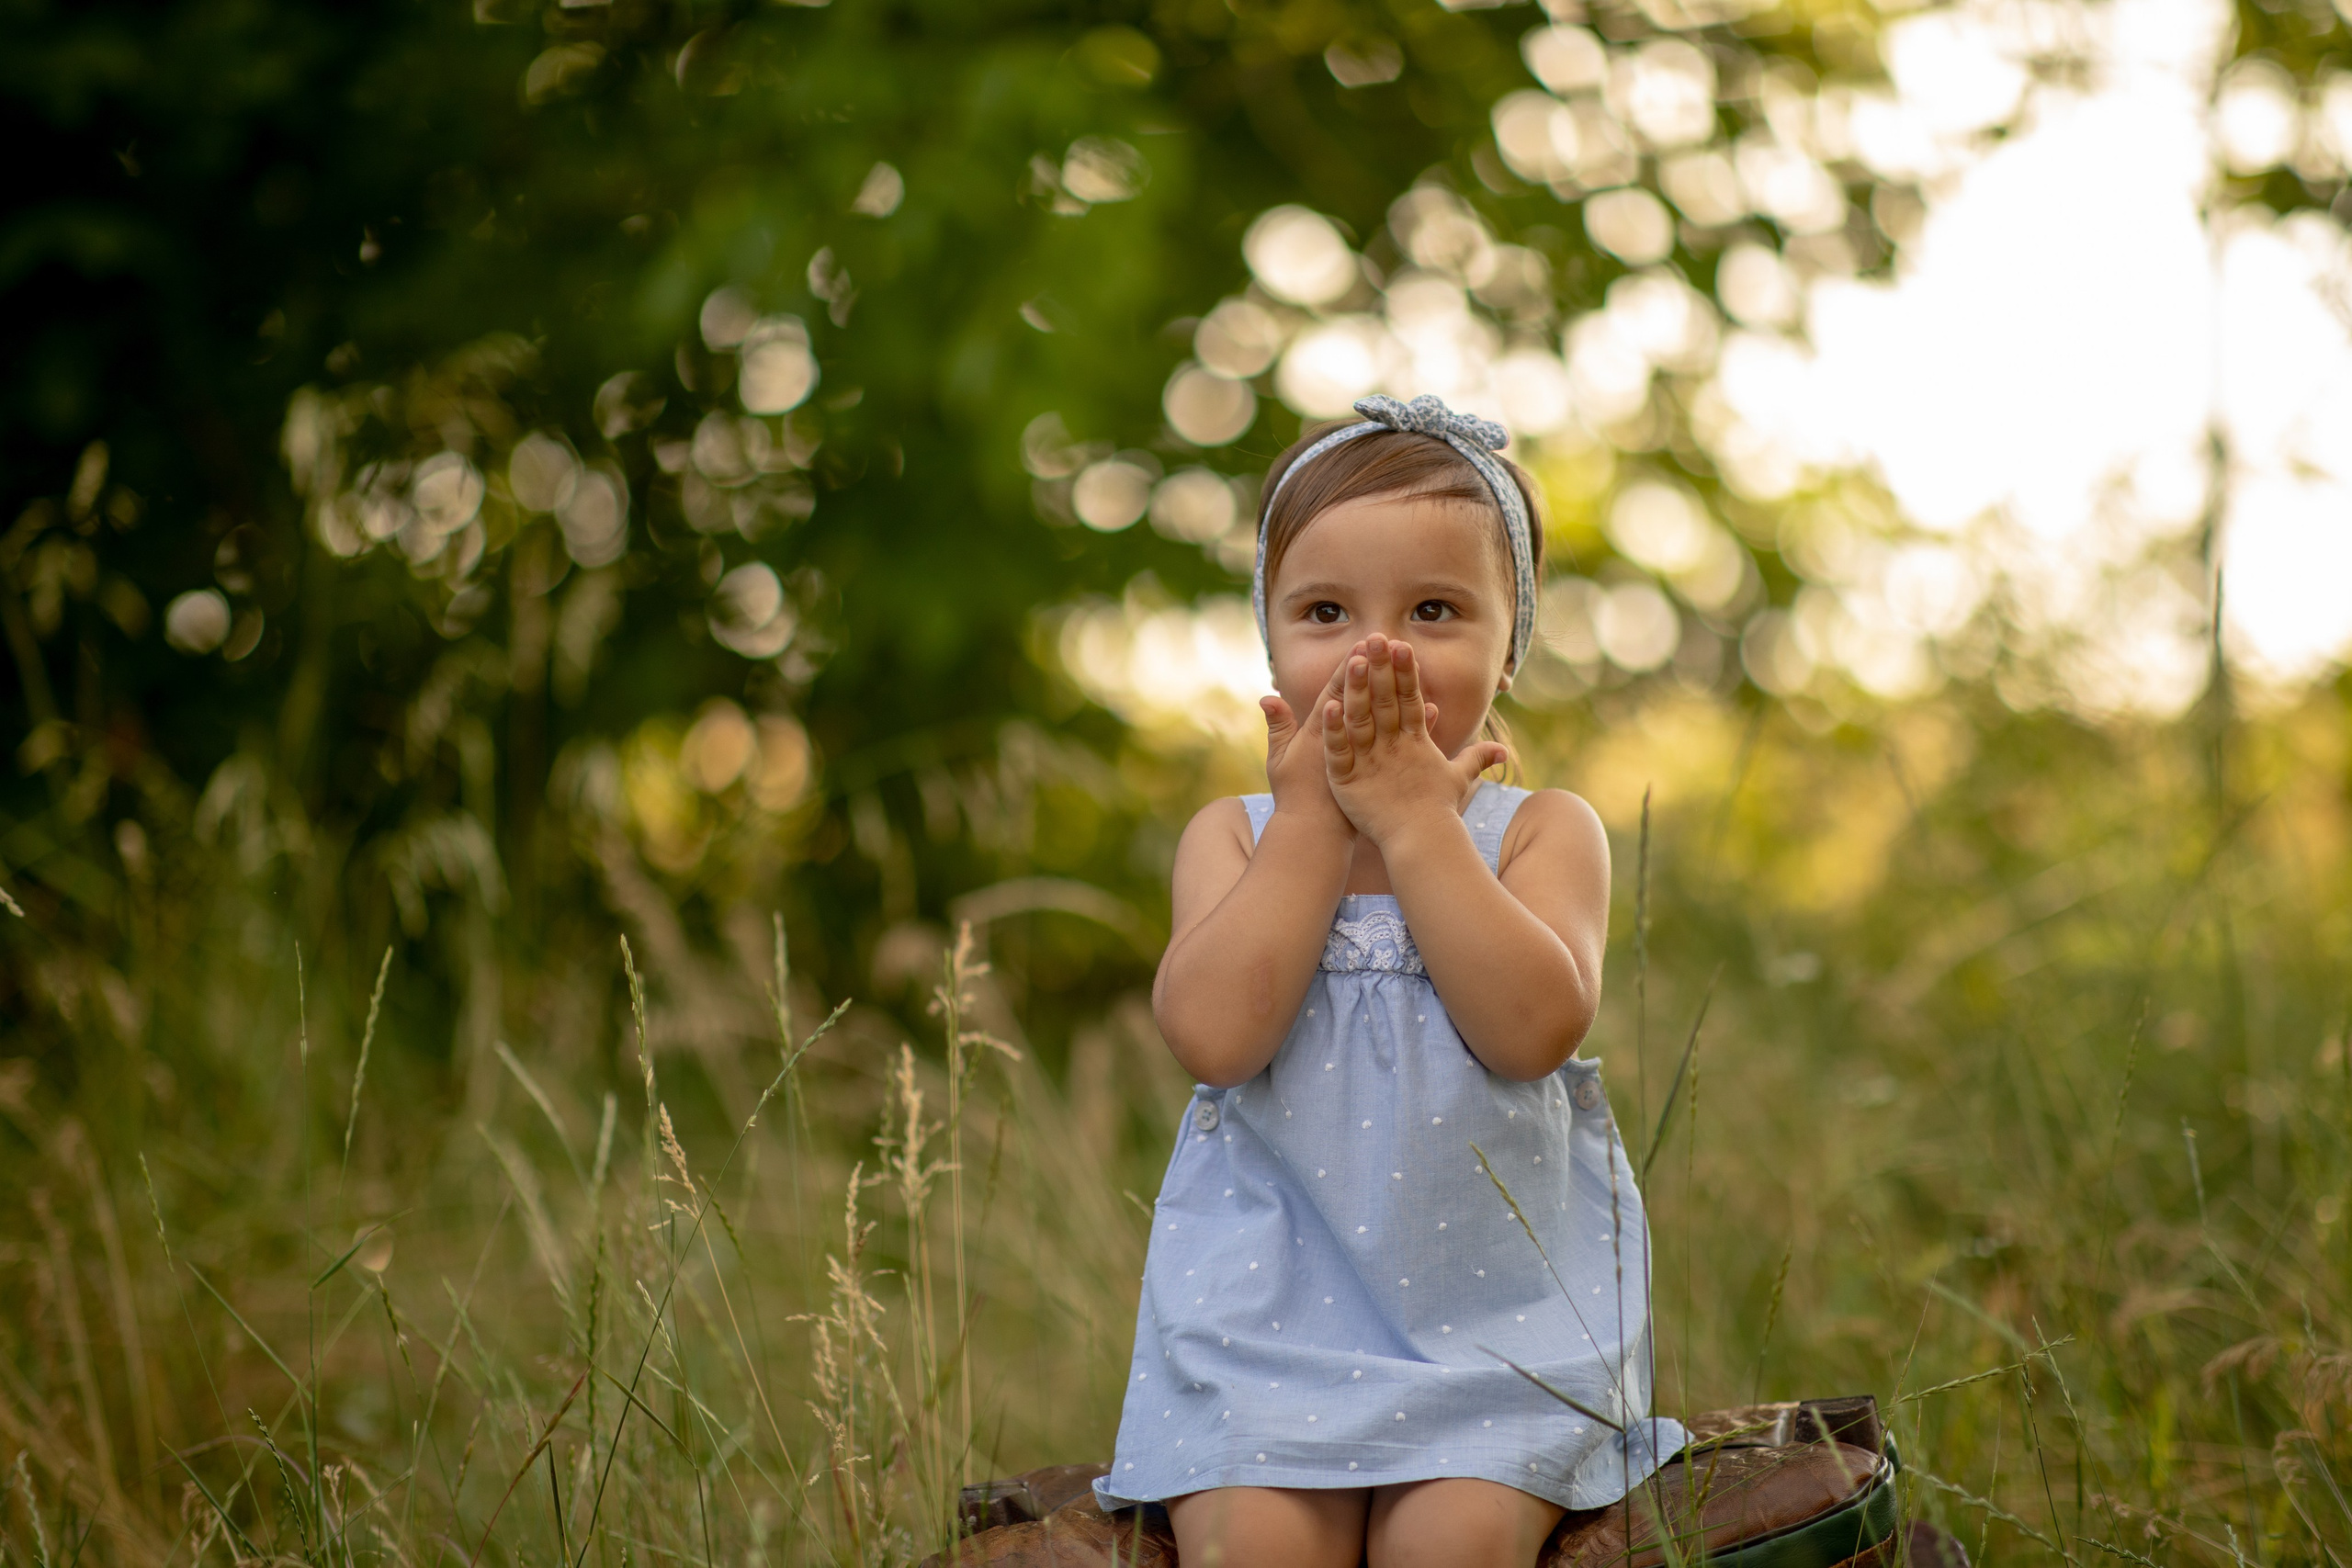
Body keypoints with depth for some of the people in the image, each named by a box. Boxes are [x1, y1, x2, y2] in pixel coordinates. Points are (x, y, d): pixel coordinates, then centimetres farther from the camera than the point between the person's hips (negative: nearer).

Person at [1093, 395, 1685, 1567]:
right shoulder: (1236, 837, 7)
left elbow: (1533, 1027, -16)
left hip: (1501, 1303, -1)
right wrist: (1317, 817, -8)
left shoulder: (1542, 832, 4)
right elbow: (1214, 1033, -12)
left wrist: (1412, 816, -12)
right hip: (1267, 1304, 1)